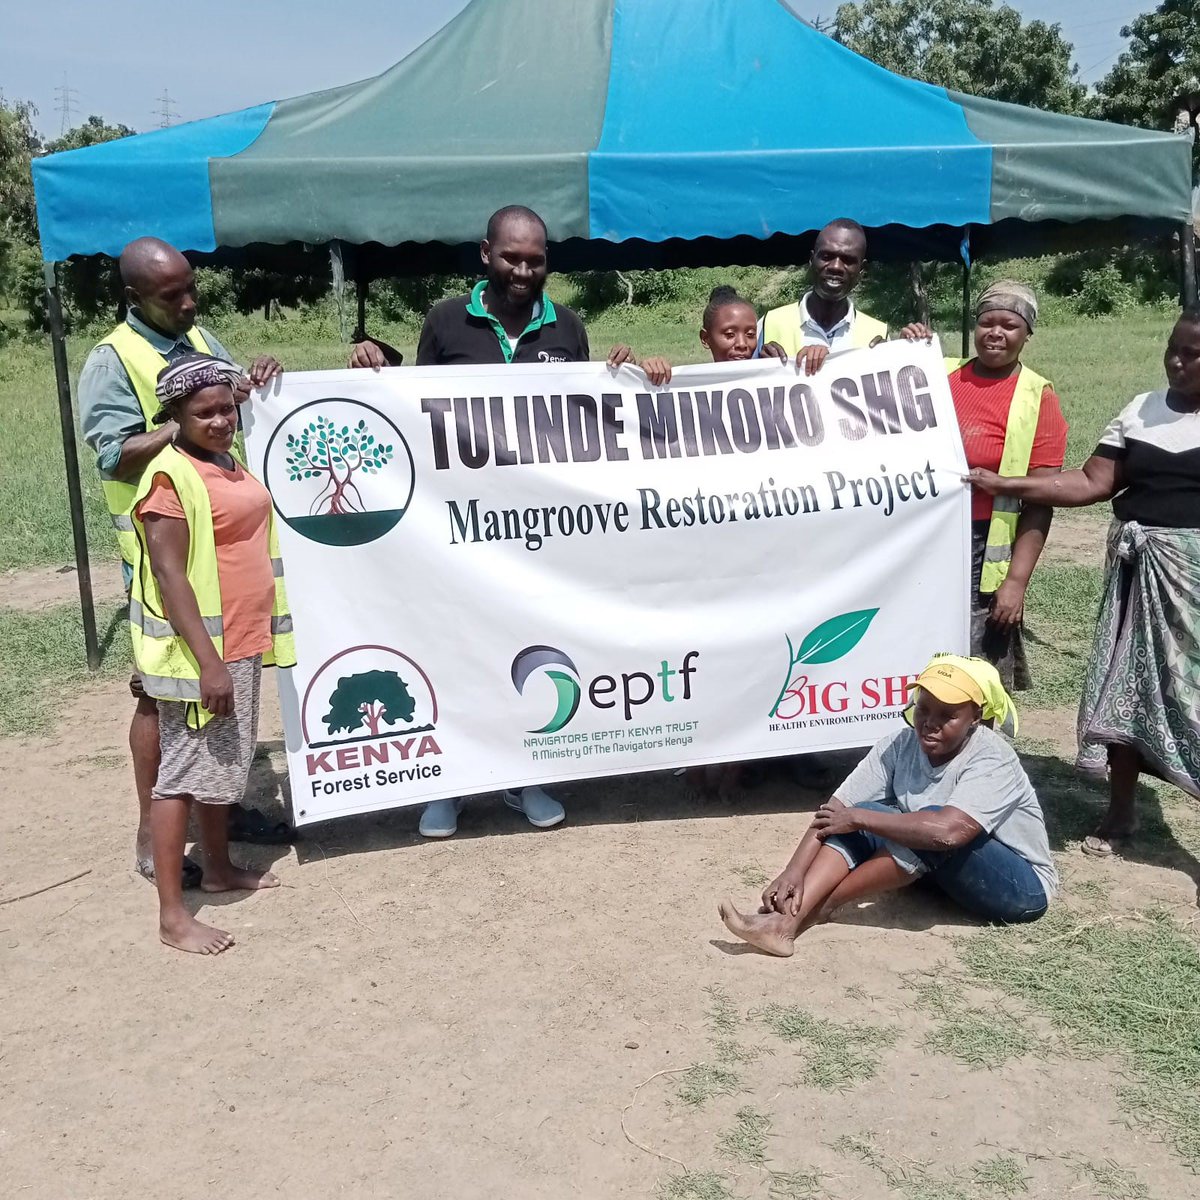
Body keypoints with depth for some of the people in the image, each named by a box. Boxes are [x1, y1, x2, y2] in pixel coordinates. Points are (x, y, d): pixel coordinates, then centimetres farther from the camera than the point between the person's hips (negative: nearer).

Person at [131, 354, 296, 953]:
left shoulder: (229, 462, 11)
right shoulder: (170, 476, -15)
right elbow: (170, 576, -20)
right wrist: (208, 661, -23)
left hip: (243, 642, 9)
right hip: (199, 650, -8)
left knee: (227, 761, 19)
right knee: (184, 769, -3)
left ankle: (219, 866, 36)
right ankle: (172, 914, 5)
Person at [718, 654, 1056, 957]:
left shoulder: (993, 760, -25)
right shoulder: (900, 745, -9)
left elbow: (947, 830, -43)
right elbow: (834, 811, -15)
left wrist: (859, 818, -33)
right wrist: (795, 870, -30)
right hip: (939, 869, 6)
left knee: (932, 828, -34)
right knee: (857, 826, -18)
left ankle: (822, 908, -23)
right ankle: (786, 923, -33)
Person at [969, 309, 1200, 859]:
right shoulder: (1141, 409, 10)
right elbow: (1092, 482, 5)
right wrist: (1002, 485, -1)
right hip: (1137, 569, 4)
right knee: (1125, 686, 10)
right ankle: (1120, 813, 25)